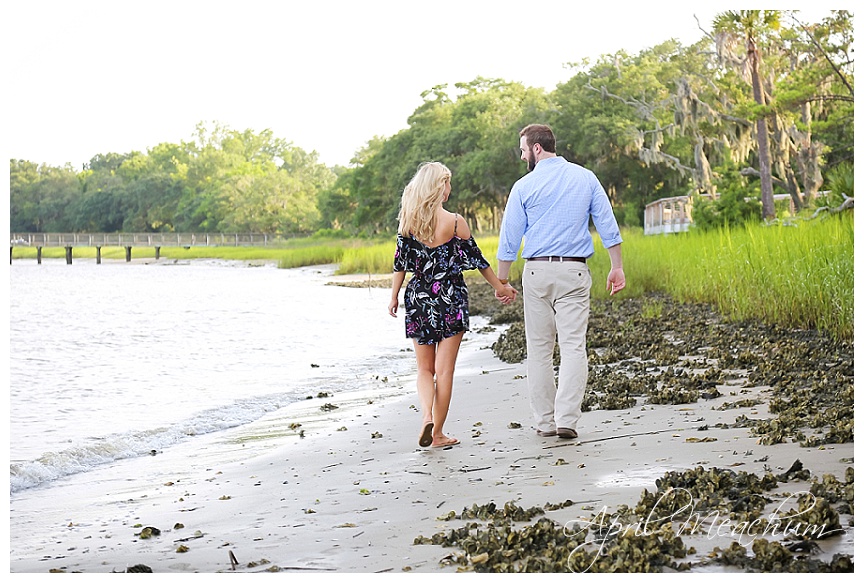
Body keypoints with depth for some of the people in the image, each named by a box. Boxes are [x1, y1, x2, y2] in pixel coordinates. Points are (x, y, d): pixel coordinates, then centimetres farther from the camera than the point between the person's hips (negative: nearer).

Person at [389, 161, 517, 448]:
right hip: (450, 299, -3)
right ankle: (438, 433, 7)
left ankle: (427, 416, -11)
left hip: (418, 299, 3)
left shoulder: (408, 221, -2)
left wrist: (394, 296, 12)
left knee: (424, 368, 14)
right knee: (444, 369, 5)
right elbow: (477, 259, -1)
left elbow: (400, 262, 1)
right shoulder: (455, 222, -10)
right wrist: (499, 287, 11)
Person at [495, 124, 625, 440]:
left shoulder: (525, 186, -1)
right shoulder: (585, 178, 6)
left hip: (537, 271, -1)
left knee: (539, 349, 8)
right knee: (573, 346, -3)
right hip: (574, 271, 1)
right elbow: (608, 225, 5)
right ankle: (566, 419, -14)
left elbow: (509, 238, 2)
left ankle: (544, 421, 11)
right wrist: (617, 267, 10)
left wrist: (502, 281, 10)